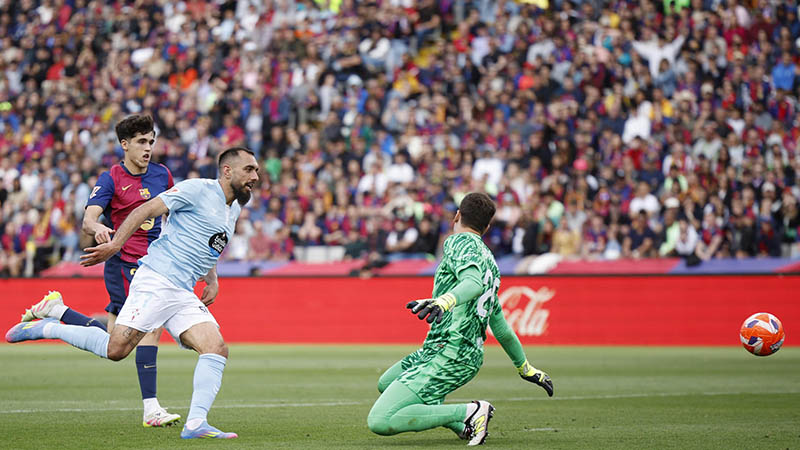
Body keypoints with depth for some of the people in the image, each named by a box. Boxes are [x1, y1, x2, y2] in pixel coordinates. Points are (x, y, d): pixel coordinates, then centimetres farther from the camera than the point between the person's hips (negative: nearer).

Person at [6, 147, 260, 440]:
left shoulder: (234, 210, 21)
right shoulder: (198, 189, -5)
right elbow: (146, 210, -8)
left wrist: (212, 281, 18)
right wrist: (116, 244, -16)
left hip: (184, 295, 8)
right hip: (155, 281, -8)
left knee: (217, 349, -13)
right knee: (116, 349, -16)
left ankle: (195, 424, -18)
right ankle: (47, 329, 4)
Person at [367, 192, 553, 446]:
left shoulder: (461, 242, -4)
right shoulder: (488, 259, 21)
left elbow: (474, 283, -27)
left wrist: (445, 300, -46)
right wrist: (525, 368, 40)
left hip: (448, 353, -9)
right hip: (470, 356, 9)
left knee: (378, 422, -18)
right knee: (385, 384, 29)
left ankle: (469, 412, -16)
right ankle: (463, 424, 10)